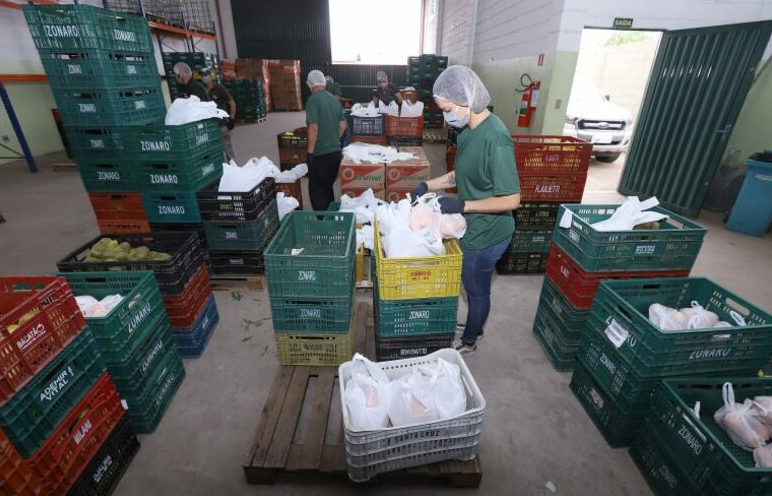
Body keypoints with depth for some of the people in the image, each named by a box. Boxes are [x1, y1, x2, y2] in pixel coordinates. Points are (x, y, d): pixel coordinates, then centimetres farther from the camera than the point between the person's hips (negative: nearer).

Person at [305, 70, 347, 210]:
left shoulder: (313, 100, -12)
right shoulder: (334, 100, 9)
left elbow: (313, 127, -20)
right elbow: (342, 125, 13)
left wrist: (310, 152, -15)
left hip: (320, 154, -7)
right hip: (335, 152, 7)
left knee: (316, 190, 4)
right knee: (327, 187, 20)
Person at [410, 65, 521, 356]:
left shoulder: (495, 138, -27)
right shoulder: (469, 130, 1)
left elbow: (511, 200, -25)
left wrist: (461, 205, -24)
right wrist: (428, 186, 3)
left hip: (487, 233, -8)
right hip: (473, 227, 8)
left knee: (477, 290, 13)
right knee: (473, 286, 25)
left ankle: (468, 342, 37)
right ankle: (475, 328, 49)